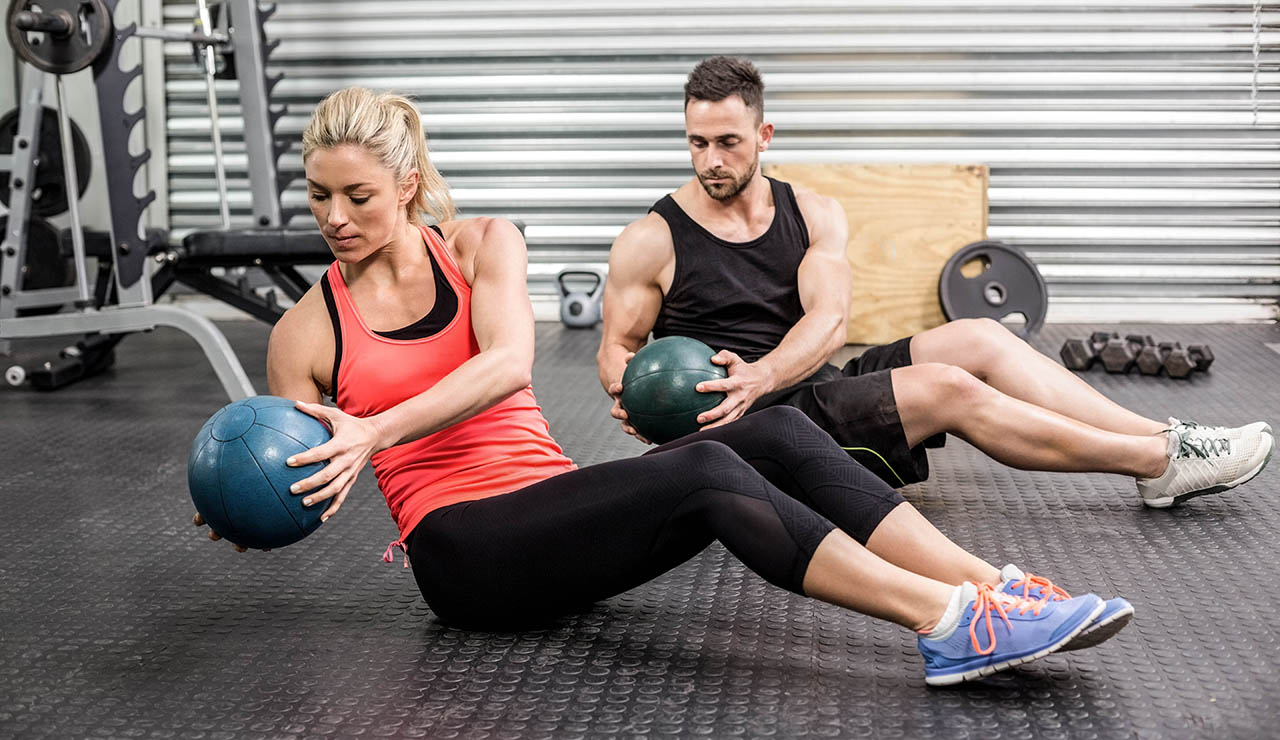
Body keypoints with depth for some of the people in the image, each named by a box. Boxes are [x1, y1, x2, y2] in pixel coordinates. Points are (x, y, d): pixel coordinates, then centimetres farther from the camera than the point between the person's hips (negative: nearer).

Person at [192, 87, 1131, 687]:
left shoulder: (481, 245, 7)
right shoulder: (305, 333, 3)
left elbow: (509, 362, -13)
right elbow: (301, 488, 9)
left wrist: (375, 430, -23)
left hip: (558, 507, 4)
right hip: (465, 551, -4)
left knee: (777, 433, -21)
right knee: (704, 472, -31)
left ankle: (996, 589, -28)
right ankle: (951, 625, -39)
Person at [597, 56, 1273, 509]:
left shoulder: (813, 214, 7)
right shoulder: (651, 241, -4)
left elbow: (829, 318, -8)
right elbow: (616, 348, 1)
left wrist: (760, 376, -29)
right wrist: (630, 394, -25)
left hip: (816, 388, 6)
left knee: (978, 339, -9)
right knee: (947, 389, -21)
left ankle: (1162, 440, -9)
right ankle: (1162, 462, -14)